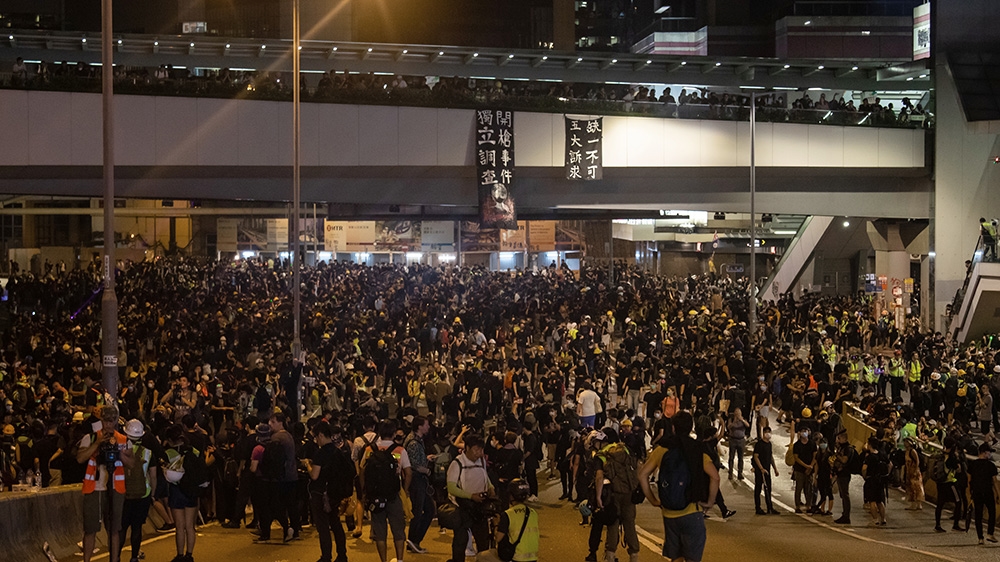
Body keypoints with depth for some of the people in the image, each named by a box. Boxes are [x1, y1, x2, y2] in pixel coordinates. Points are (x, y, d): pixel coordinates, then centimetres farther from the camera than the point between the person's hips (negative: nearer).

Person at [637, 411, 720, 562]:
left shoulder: (662, 449, 3)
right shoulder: (697, 450, -5)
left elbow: (642, 474, 0)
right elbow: (714, 476, -17)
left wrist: (653, 500, 7)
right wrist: (710, 502, -6)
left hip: (669, 514, 3)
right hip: (692, 513, -3)